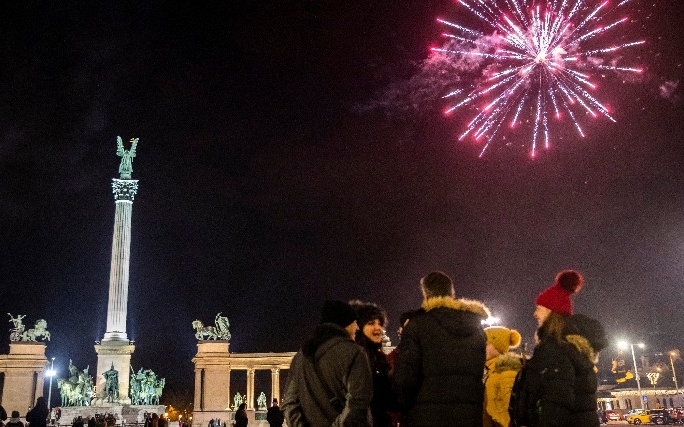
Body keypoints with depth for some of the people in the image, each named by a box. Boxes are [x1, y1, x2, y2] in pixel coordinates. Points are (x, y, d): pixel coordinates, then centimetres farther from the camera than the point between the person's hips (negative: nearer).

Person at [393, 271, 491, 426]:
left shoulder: (418, 323, -3)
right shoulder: (476, 326, 12)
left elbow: (405, 376, -10)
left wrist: (406, 407, 4)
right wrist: (473, 403, 14)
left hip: (428, 415, -4)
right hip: (470, 414, 4)